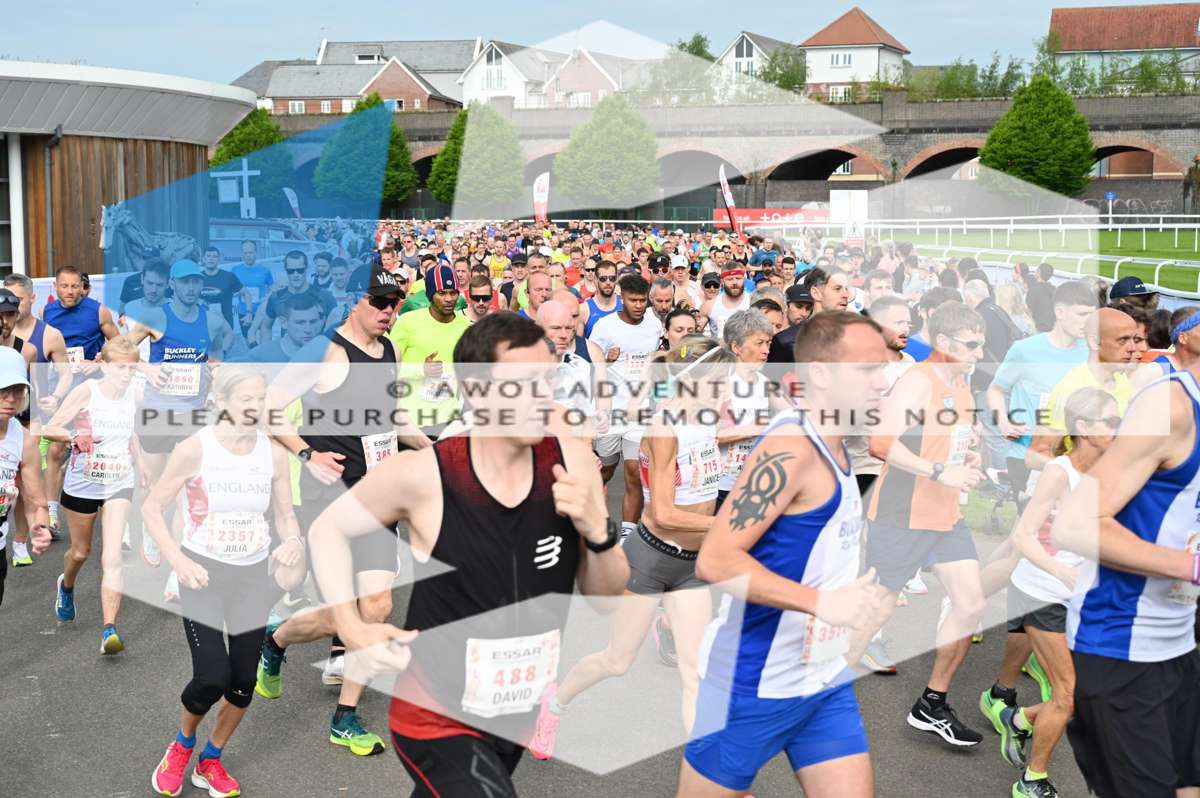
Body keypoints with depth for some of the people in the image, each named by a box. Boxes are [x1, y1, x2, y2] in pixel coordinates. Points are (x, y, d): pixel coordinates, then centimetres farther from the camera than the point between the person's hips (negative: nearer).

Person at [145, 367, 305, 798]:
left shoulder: (274, 453, -5)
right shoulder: (195, 449, -15)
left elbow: (286, 515, 6)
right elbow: (152, 507, -8)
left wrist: (291, 542, -17)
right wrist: (178, 559, -20)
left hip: (253, 576, 4)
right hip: (203, 573, -3)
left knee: (244, 682, 8)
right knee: (212, 677, -12)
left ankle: (211, 762, 33)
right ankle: (182, 746, 21)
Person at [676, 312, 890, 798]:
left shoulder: (830, 446, 8)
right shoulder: (790, 447, -20)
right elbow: (715, 561, -27)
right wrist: (821, 602, -29)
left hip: (824, 678, 8)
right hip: (756, 681, -8)